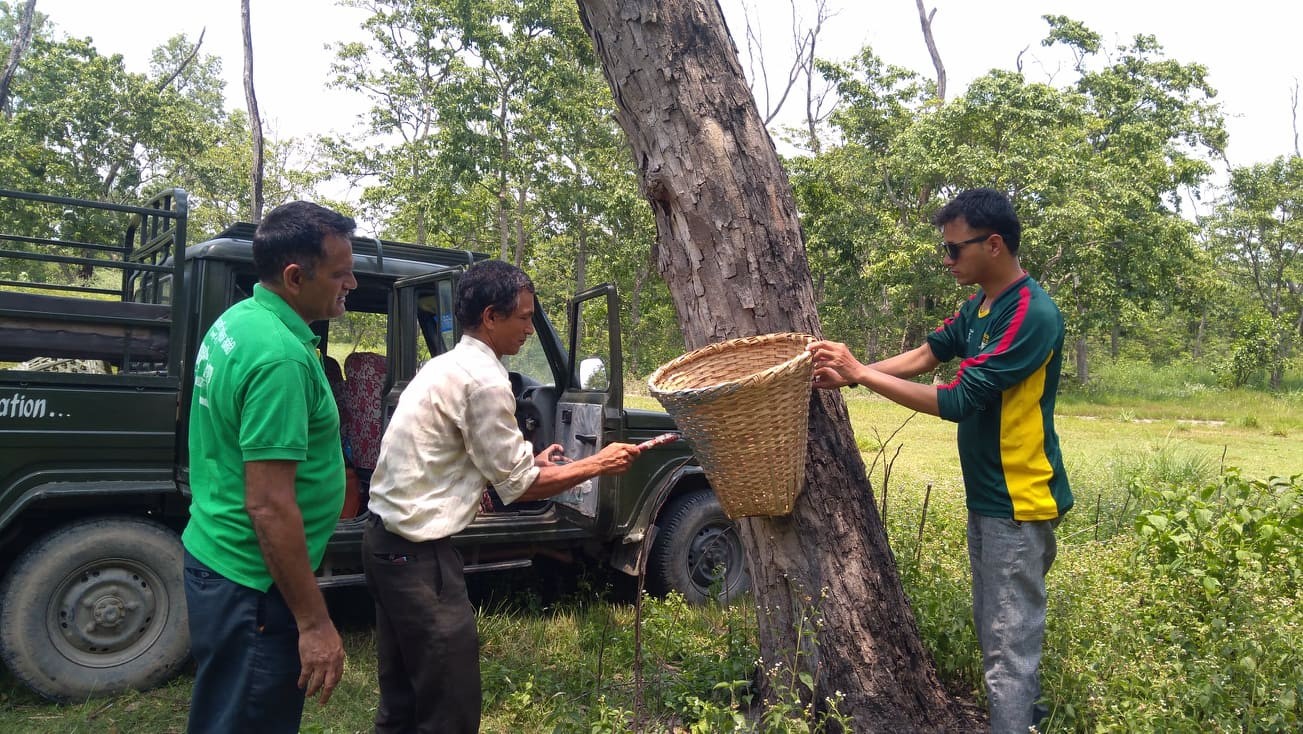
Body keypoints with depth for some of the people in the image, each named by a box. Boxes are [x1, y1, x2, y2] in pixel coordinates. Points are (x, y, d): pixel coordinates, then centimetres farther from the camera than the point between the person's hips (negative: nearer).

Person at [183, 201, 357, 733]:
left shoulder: (236, 320, 5)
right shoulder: (281, 356, -26)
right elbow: (269, 507, -27)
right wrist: (315, 623, -21)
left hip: (215, 556, 9)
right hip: (252, 586, -9)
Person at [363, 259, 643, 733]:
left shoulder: (446, 367, 12)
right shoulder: (484, 381, -17)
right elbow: (517, 486, -12)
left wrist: (527, 463, 14)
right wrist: (597, 464, -2)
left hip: (387, 540, 10)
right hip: (419, 551, -10)